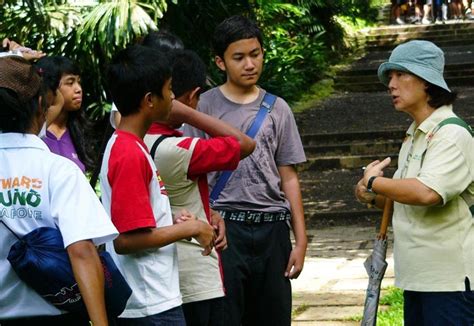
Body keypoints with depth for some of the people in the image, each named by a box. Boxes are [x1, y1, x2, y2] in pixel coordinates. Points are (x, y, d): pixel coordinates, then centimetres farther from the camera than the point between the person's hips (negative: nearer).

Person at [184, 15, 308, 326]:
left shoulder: (278, 109, 10)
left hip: (273, 230, 3)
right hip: (225, 228, -3)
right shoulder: (204, 107, 1)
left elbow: (288, 178, 11)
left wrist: (301, 240, 7)